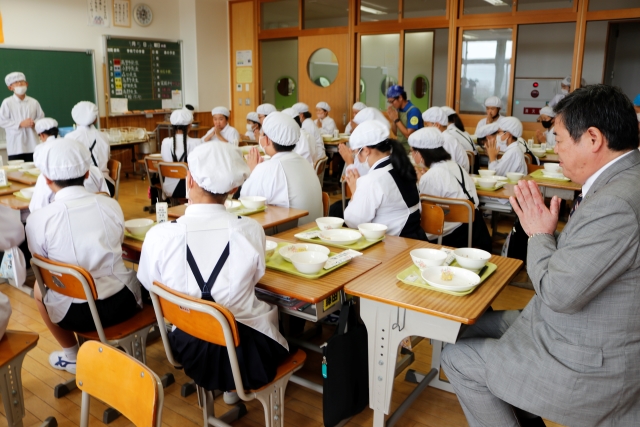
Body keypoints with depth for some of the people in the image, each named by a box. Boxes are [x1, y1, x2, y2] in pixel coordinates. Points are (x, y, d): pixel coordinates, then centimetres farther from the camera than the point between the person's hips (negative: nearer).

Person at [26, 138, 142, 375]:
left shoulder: (38, 218, -13)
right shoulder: (111, 205, -5)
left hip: (76, 312, -2)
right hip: (123, 302, 2)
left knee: (39, 288, 29)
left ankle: (72, 355, 38)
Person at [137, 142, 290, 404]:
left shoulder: (159, 236, -19)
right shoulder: (251, 230, -18)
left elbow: (148, 284, 1)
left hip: (189, 350, 2)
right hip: (247, 351, -1)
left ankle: (228, 384, 38)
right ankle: (235, 387, 41)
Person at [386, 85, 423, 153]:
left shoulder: (413, 111, -16)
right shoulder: (398, 110, 4)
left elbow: (409, 135, -20)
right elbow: (396, 133, 10)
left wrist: (396, 120, -16)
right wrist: (392, 120, -6)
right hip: (400, 147, 7)